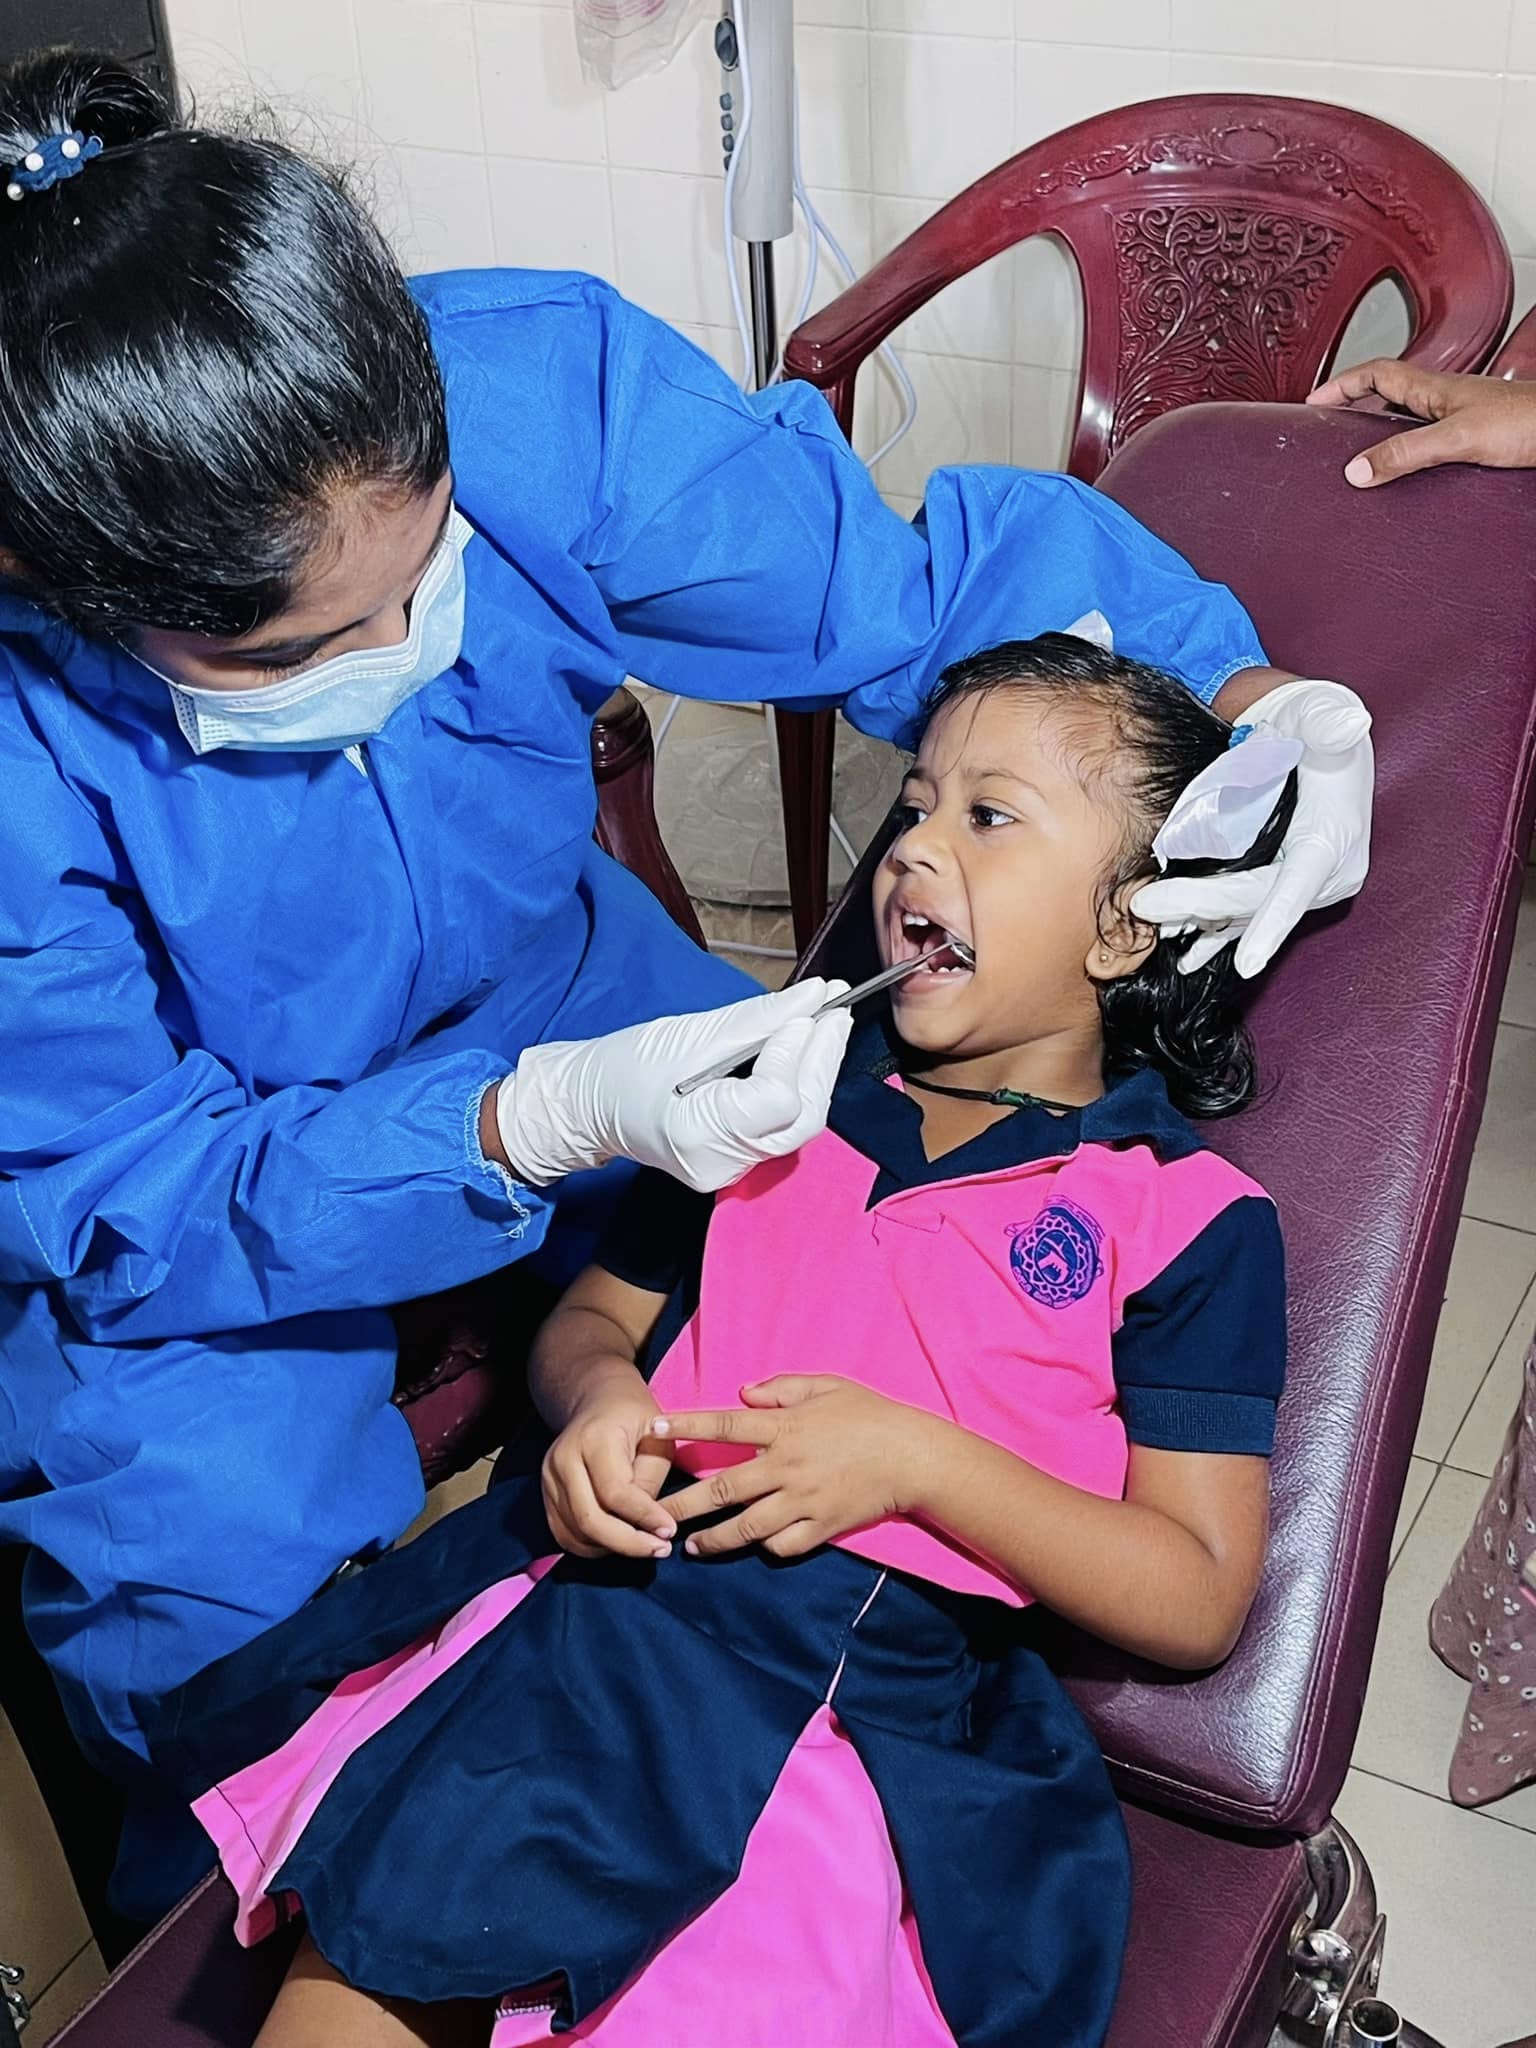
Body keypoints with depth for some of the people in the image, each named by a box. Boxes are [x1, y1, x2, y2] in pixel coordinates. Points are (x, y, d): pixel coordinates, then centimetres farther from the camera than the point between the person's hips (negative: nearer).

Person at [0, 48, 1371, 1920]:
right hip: (165, 1187, -3)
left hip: (543, 1003, 4)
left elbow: (936, 580, -15)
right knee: (220, 1576, -25)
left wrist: (1261, 696, -31)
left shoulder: (536, 382, -26)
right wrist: (542, 1124, -41)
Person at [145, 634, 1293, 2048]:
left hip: (874, 1704, -3)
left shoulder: (1188, 1216, 0)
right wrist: (598, 1399, -5)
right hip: (582, 1613, 4)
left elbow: (1197, 1596, -4)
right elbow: (593, 1316, 20)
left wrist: (916, 1458, -16)